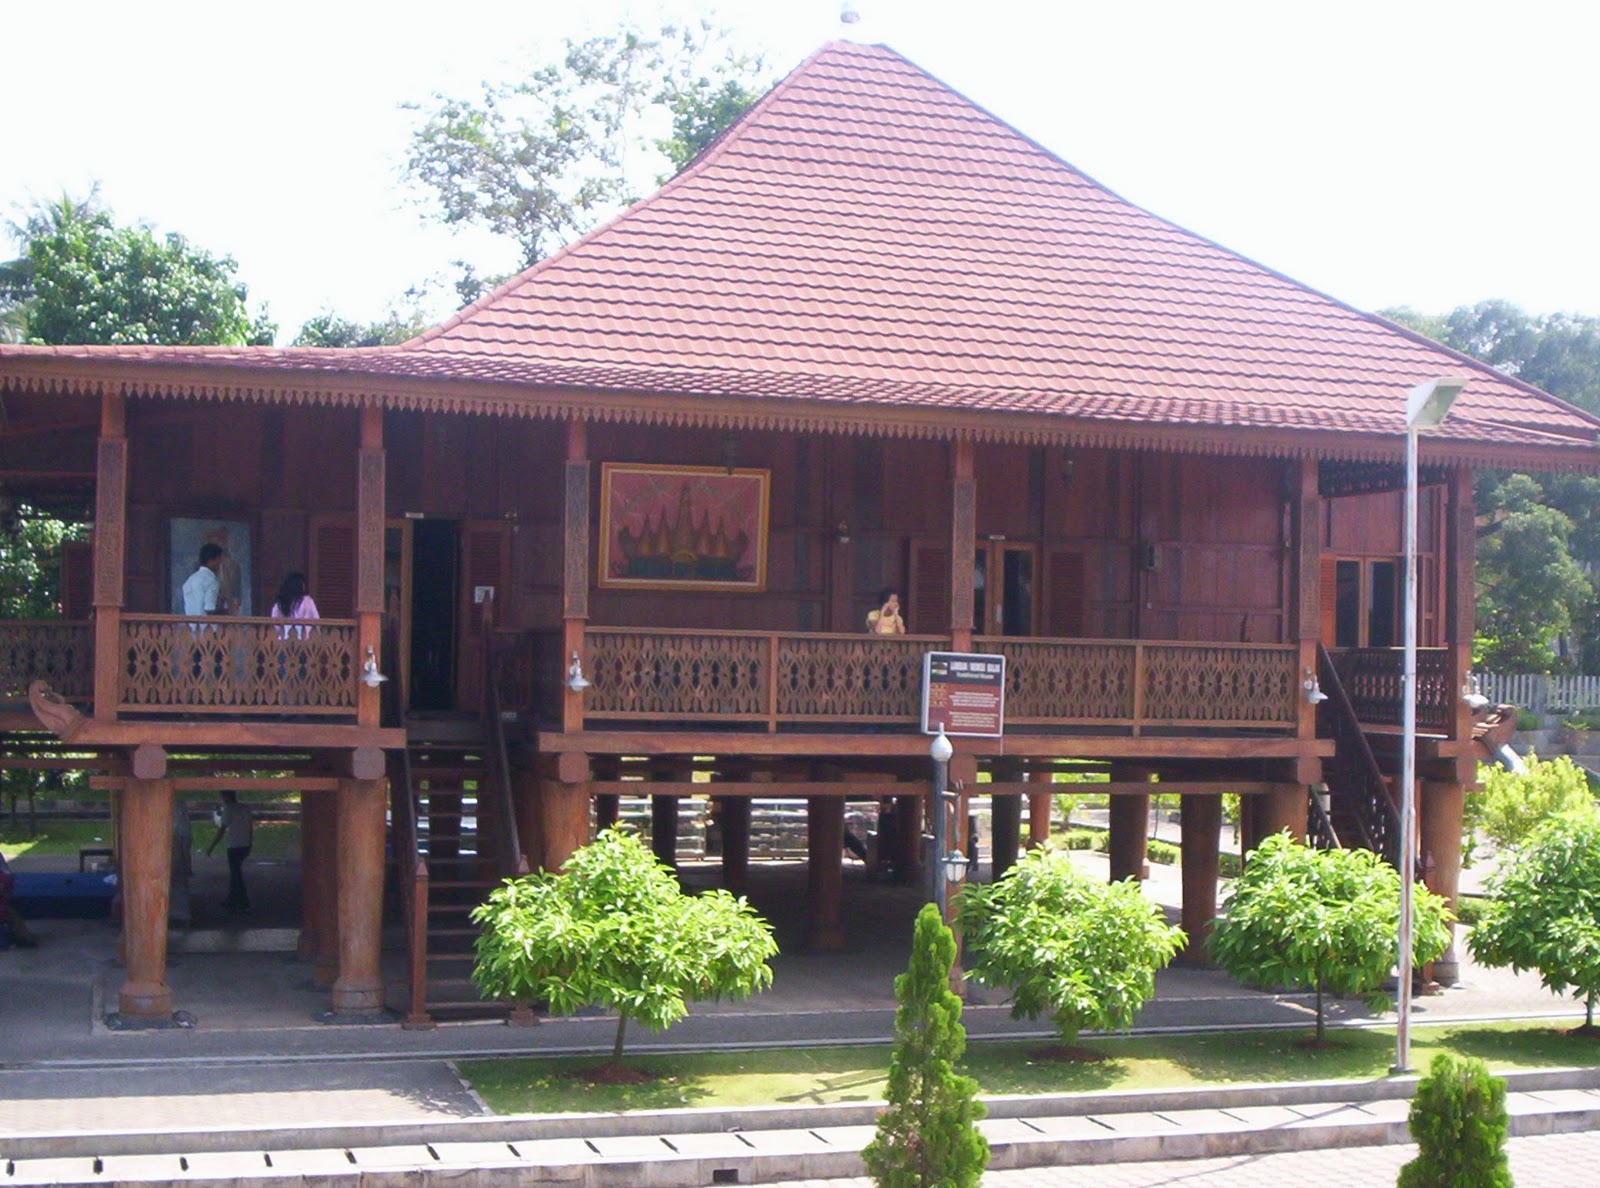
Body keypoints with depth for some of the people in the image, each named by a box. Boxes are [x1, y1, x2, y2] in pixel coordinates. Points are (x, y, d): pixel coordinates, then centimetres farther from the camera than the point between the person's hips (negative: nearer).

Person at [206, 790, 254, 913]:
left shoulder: (228, 810, -11)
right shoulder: (246, 808, 9)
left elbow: (221, 831, -12)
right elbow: (251, 828, 12)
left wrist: (211, 847, -6)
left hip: (234, 847, -7)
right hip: (245, 846, 7)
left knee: (236, 875, -1)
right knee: (235, 873, 18)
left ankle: (244, 904, -3)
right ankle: (232, 901, 23)